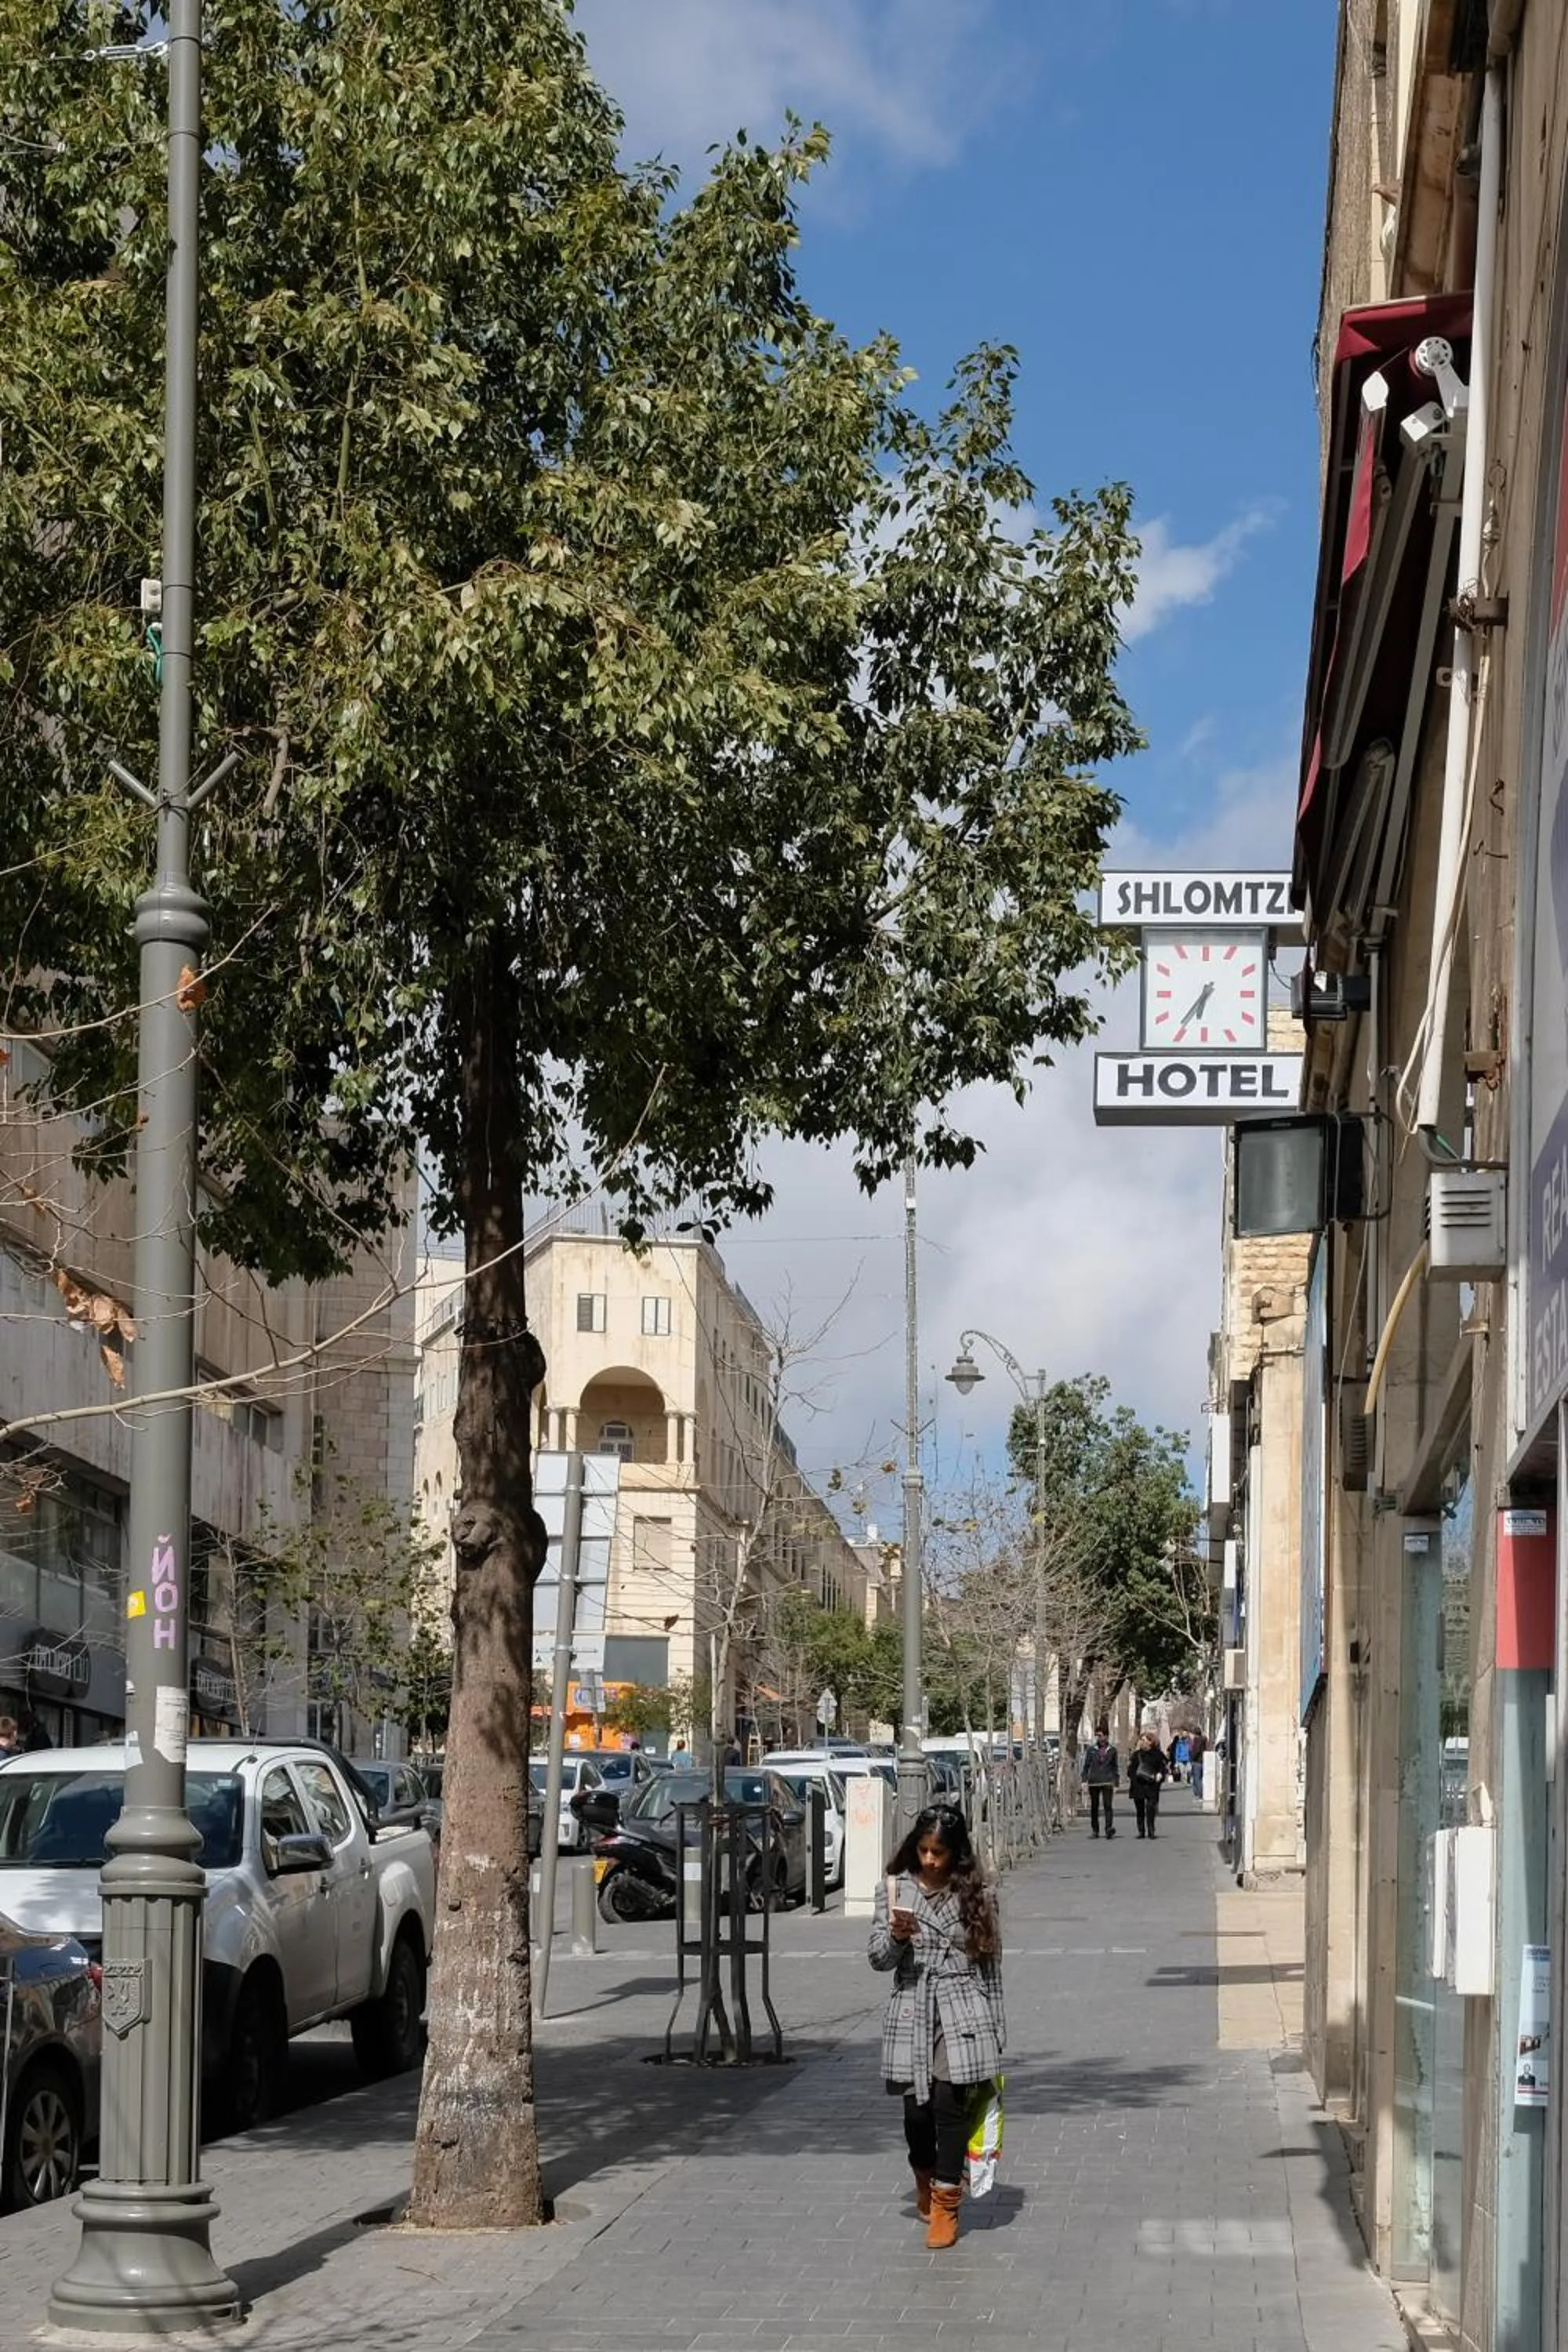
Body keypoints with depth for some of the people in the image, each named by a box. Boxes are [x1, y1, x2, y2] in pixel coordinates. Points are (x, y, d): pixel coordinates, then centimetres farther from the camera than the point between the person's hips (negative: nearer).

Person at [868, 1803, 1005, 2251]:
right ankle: (925, 2181, 31)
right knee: (916, 2110, 1)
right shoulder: (895, 1890, 6)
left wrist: (994, 2035, 5)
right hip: (911, 2011, 1)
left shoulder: (976, 1895, 3)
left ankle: (946, 2202, 0)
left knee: (951, 2104, -11)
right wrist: (896, 1936, -18)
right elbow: (877, 1957, 4)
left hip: (963, 2014, -1)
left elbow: (991, 1967, 7)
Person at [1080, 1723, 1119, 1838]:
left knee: (1108, 1805, -14)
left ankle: (1109, 1828, -23)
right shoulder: (1091, 1749, 7)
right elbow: (1086, 1765, 10)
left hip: (1107, 1782, -1)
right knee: (1094, 1806, 6)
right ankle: (1095, 1830, 14)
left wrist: (1116, 1783, 11)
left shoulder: (1112, 1750, 9)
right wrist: (1084, 1780, 0)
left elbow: (1115, 1767, 14)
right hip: (1093, 1782, 1)